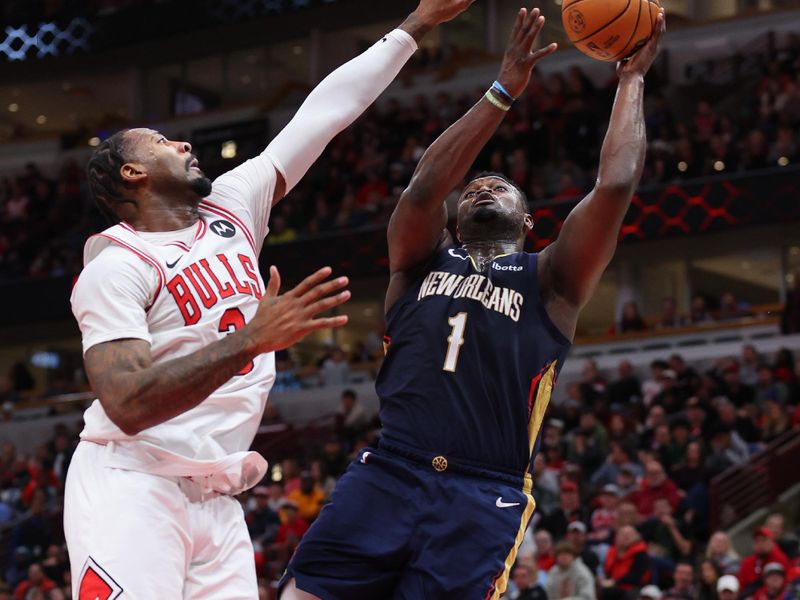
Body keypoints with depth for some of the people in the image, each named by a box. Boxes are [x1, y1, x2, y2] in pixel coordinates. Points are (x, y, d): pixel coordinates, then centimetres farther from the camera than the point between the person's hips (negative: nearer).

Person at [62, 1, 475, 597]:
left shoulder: (232, 207, 13)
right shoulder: (115, 266, -9)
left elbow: (327, 111, 16)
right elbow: (128, 406, -22)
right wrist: (252, 339, -28)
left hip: (216, 501, 7)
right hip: (134, 487, -7)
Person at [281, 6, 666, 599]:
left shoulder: (549, 282, 16)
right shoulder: (422, 263, 22)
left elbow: (614, 186, 4)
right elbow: (424, 187, 2)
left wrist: (632, 80, 12)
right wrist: (504, 91, 1)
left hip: (483, 503, -2)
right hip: (386, 476, 2)